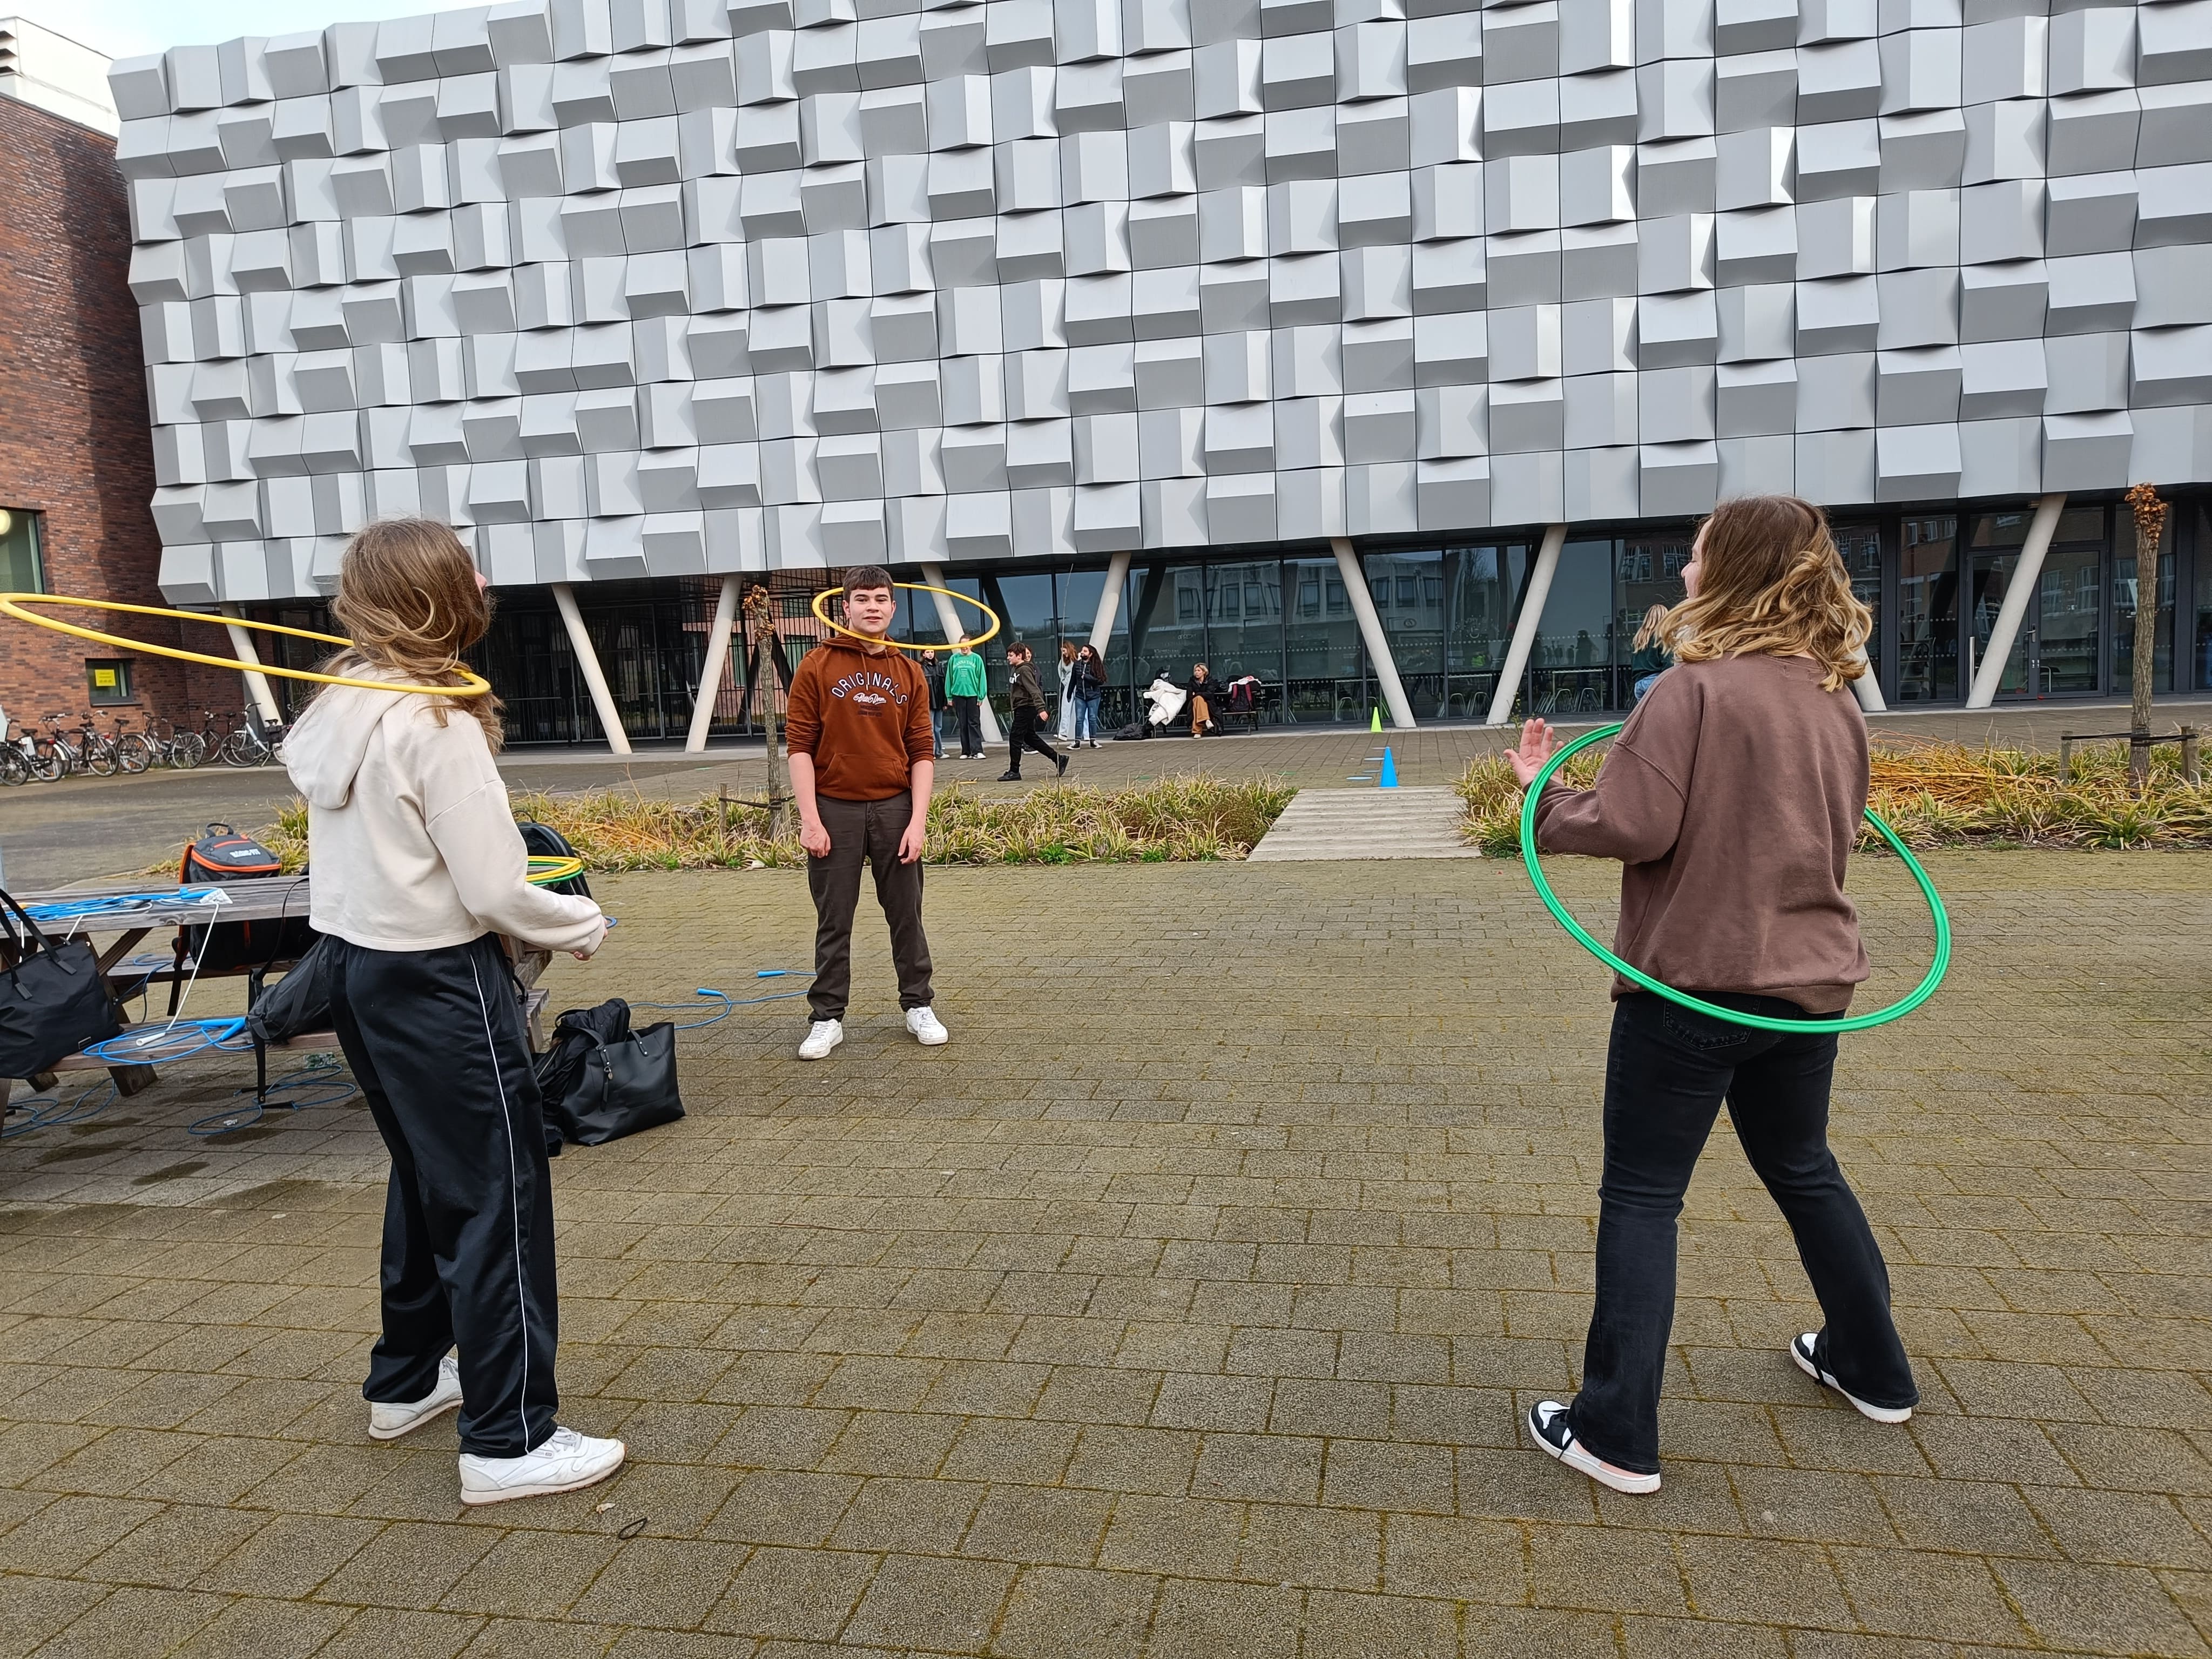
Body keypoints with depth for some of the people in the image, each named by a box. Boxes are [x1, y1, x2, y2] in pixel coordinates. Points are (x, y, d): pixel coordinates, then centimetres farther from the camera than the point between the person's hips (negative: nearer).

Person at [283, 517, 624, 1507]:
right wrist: (583, 926, -4)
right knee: (501, 1196, -1)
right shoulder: (438, 723, -20)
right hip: (438, 983, -9)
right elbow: (494, 892, -20)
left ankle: (407, 1380, 38)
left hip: (357, 967, 9)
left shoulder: (337, 709, 5)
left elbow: (381, 854, 8)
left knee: (428, 1174, 23)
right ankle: (510, 1442, 7)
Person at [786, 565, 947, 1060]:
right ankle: (827, 1018, 16)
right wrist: (810, 820, -11)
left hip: (894, 808, 2)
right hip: (835, 810, -2)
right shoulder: (817, 666, -1)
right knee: (833, 921, 6)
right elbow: (800, 745, -4)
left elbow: (922, 753, 4)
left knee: (906, 914, 9)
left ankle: (919, 1006, 23)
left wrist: (918, 820, -5)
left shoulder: (910, 674, 6)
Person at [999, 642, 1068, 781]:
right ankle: (1059, 759, 19)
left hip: (1026, 708, -10)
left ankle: (1014, 772, 2)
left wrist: (1040, 708, -32)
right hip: (1021, 708, 10)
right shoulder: (1017, 669, 14)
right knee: (1030, 738, 14)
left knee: (1015, 739, -5)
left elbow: (1034, 690, -24)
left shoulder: (1025, 670, -15)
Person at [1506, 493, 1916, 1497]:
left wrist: (1545, 795, -6)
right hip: (1807, 975, 7)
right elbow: (1838, 831, 16)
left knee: (1642, 1197, 1)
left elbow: (1633, 826, -22)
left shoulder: (1696, 688, -18)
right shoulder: (1835, 698, 6)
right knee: (1803, 1168, 26)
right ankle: (1872, 1370, 41)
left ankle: (1617, 1436, 5)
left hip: (1695, 976, -7)